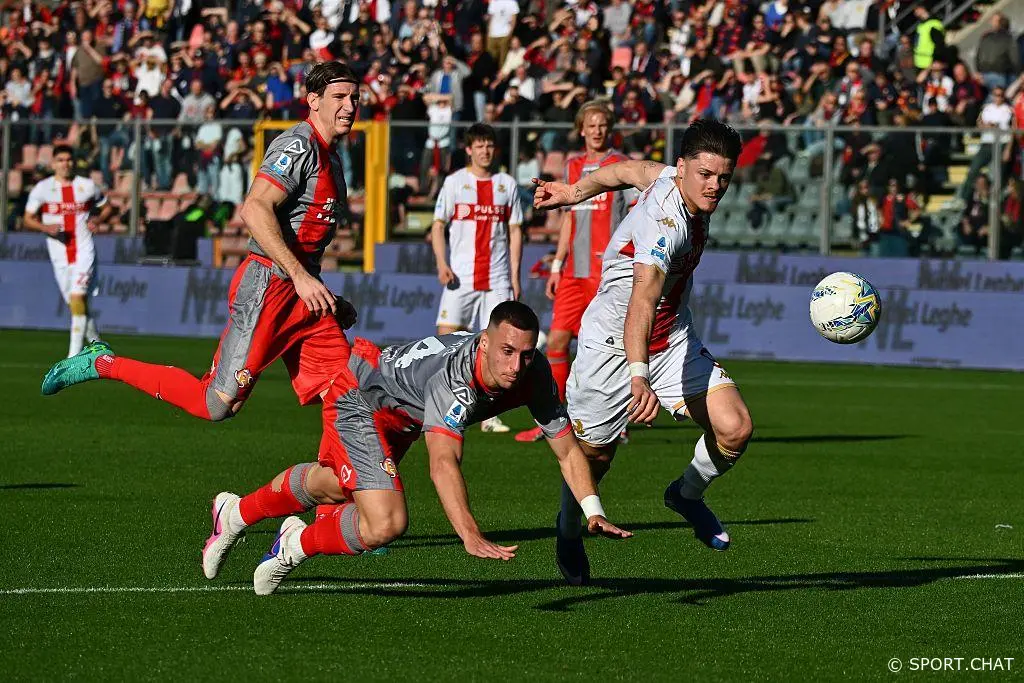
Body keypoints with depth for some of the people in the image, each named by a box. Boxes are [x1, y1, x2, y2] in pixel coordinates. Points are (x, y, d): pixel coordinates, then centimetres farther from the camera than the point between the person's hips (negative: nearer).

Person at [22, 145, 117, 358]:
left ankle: (74, 354, -20)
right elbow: (27, 219, 5)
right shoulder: (42, 188, 1)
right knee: (76, 305, 8)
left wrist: (98, 219, -4)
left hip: (84, 252, -2)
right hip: (59, 255, 2)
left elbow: (107, 207, 17)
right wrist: (46, 227, -14)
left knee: (78, 297, -19)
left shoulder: (87, 186, 3)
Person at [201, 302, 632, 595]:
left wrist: (593, 512, -31)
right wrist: (470, 537, -67)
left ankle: (234, 514, 57)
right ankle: (297, 545, 5)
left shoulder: (534, 373, -25)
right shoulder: (455, 377, -45)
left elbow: (567, 449, -16)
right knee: (386, 524, -24)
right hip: (359, 398, -8)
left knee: (330, 486, 30)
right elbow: (443, 463, -56)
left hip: (400, 416, 8)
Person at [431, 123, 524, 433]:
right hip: (461, 278, -2)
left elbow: (515, 231, 12)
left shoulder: (507, 184, 9)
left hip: (497, 278, 2)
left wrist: (515, 275, 5)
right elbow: (438, 226, 4)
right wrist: (441, 263, -10)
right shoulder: (454, 182, 4)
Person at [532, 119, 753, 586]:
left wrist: (573, 192, 30)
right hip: (611, 345, -7)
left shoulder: (674, 178, -7)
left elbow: (629, 170, 13)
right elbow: (641, 301, -48)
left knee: (735, 428, -11)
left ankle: (687, 495, 18)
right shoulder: (664, 221, -34)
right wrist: (638, 377, -60)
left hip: (674, 341, 7)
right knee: (594, 455, 7)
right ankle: (569, 530, 39)